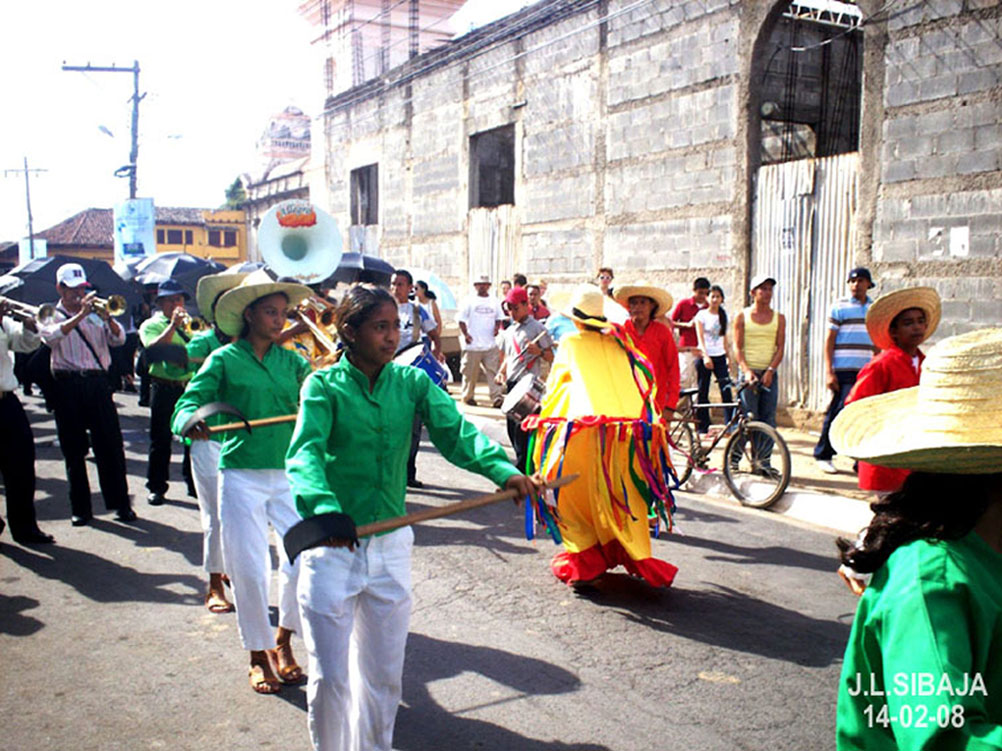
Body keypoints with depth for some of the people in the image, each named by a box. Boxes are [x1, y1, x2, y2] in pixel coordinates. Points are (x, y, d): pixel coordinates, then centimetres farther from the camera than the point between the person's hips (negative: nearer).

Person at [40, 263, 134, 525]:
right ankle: (81, 508, 13)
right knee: (74, 450, 5)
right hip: (68, 387, -1)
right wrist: (80, 315, -24)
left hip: (98, 382, 1)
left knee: (111, 446, 0)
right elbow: (52, 336, -16)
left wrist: (107, 318, -17)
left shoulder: (95, 314, 13)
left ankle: (121, 503, 7)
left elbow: (119, 339, 0)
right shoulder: (52, 317, 6)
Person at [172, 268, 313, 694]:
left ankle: (283, 641, 21)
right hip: (241, 477, -3)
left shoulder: (291, 360, 9)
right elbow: (189, 403, -7)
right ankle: (258, 655, 22)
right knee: (248, 567, 2)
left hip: (288, 474, 3)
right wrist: (192, 422, -29)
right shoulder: (224, 360, 0)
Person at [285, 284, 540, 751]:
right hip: (332, 544, -3)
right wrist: (324, 507, -43)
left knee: (384, 676, 16)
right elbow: (305, 452, -23)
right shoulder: (324, 385, -8)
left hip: (391, 544, 3)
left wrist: (503, 469, -32)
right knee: (330, 678, 6)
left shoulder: (413, 382, 1)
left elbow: (455, 432, -13)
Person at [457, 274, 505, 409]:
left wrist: (497, 327, -2)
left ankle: (496, 398, -4)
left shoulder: (494, 301, 12)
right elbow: (461, 319, 0)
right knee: (470, 372, 5)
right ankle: (467, 396, 18)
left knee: (493, 371, -3)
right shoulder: (469, 301, 1)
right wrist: (465, 334, -12)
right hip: (472, 343, -3)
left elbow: (499, 317, 18)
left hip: (491, 344, 3)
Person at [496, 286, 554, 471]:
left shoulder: (537, 328, -4)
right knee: (512, 426, 10)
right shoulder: (509, 331, 16)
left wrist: (538, 351, -23)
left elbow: (550, 357, -4)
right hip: (511, 384, 7)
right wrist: (502, 371, 8)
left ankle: (522, 468, -9)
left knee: (522, 428, -12)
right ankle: (523, 462, 23)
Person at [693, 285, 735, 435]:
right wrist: (705, 356, -22)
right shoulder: (702, 314, -1)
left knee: (727, 391, -7)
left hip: (720, 357, 4)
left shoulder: (723, 315, 12)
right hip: (704, 357, -4)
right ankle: (702, 428, 8)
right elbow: (700, 337, -9)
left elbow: (725, 339, 17)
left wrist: (729, 358, 13)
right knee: (703, 393, 1)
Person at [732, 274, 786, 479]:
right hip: (749, 372, -2)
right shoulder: (742, 316, 4)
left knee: (768, 419, 1)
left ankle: (764, 461, 8)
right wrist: (746, 370, -15)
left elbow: (780, 347, 4)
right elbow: (737, 347, -1)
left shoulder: (779, 318, 10)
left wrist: (770, 371, -10)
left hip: (769, 373, 3)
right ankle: (733, 457, 5)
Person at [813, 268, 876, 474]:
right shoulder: (840, 307, 0)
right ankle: (823, 455, 8)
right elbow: (829, 341, -4)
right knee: (837, 412, -4)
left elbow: (877, 343, 20)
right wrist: (829, 372, -11)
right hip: (843, 370, -5)